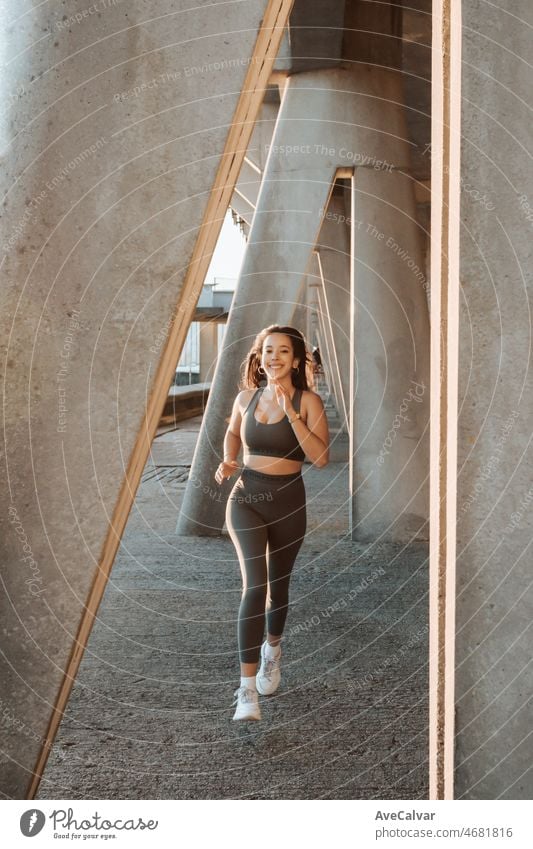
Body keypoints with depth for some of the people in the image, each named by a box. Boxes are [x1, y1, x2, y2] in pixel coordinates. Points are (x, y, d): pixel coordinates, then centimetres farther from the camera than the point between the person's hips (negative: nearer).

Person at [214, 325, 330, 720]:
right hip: (246, 498, 1)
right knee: (255, 584, -16)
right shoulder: (246, 398, 2)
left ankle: (272, 648, 48)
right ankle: (247, 687, -14)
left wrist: (292, 414, -24)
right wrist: (228, 461, 4)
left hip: (288, 502, 0)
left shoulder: (308, 401, -8)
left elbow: (321, 458, -18)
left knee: (277, 586, 17)